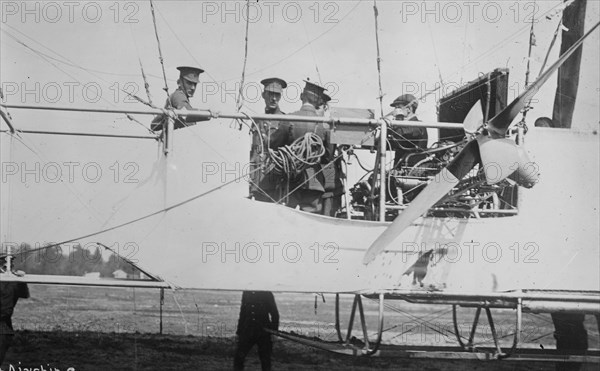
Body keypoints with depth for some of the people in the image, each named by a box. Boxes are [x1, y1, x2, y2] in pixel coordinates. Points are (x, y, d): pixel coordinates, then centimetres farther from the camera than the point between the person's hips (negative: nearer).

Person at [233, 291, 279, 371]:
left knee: (265, 361, 2)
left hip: (263, 332, -3)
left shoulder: (267, 294, -4)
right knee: (238, 357, -3)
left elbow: (275, 315, -1)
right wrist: (238, 332, 11)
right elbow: (242, 314, 14)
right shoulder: (246, 294, 7)